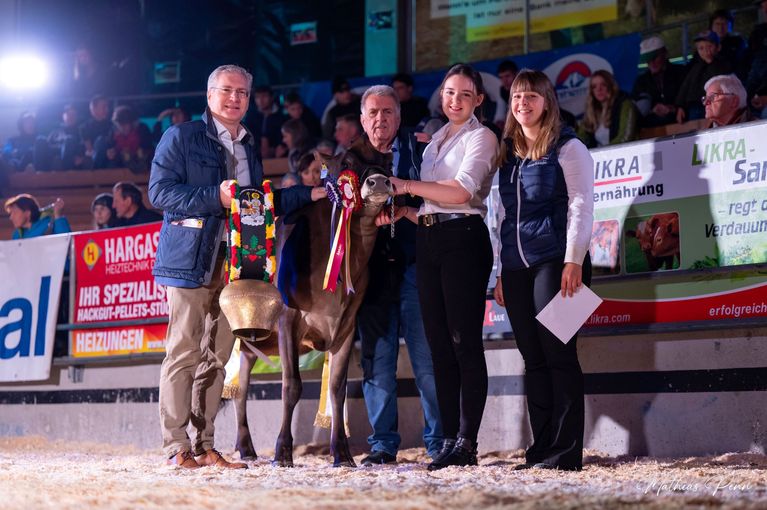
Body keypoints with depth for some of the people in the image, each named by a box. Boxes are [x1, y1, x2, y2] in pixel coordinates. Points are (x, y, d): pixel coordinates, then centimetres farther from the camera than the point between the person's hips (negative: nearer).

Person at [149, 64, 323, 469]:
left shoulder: (249, 147, 22)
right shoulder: (181, 137, 2)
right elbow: (159, 191, -9)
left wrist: (310, 194, 17)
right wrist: (216, 196, -18)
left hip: (233, 263, 6)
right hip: (191, 260, -6)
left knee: (217, 355, 7)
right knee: (184, 351, -7)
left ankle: (204, 445, 12)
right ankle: (176, 446, -3)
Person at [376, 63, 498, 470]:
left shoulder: (481, 137, 0)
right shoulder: (435, 140, 22)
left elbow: (462, 191, -15)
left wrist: (407, 186, -14)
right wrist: (400, 211, 4)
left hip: (463, 238, -7)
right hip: (427, 240, 8)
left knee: (465, 342, -9)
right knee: (439, 344, 5)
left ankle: (466, 443, -9)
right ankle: (449, 440, 7)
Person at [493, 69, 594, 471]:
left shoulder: (567, 148, 0)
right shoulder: (508, 153, 19)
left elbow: (580, 206, -7)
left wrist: (574, 261, -15)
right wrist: (502, 271, 17)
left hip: (555, 261, -6)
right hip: (516, 266, 6)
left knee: (558, 354, -8)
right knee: (533, 359, 4)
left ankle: (566, 451, -6)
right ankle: (541, 449, 7)